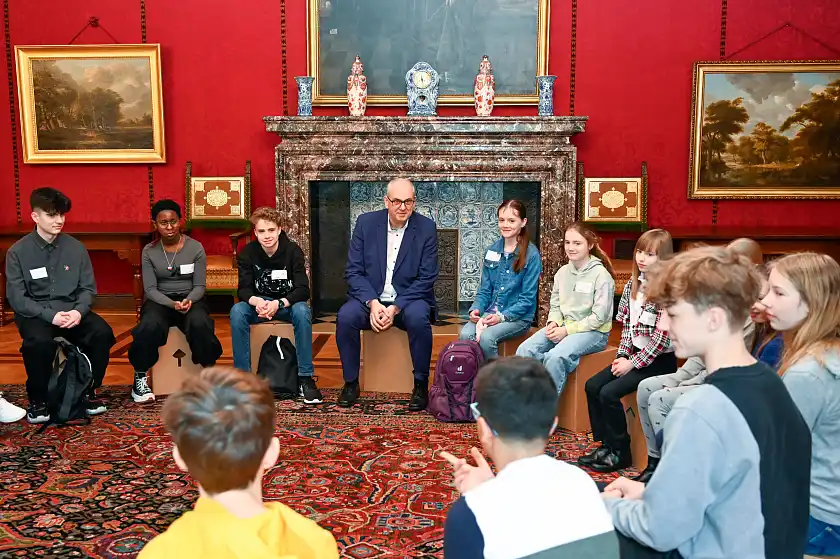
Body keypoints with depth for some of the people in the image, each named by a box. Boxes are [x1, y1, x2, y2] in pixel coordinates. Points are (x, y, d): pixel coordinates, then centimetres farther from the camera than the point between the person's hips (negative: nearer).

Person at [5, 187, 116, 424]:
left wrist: (79, 311, -18)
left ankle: (89, 390, -1)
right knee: (40, 341, -35)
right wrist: (51, 315, -22)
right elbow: (16, 298, -8)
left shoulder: (76, 247, 3)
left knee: (102, 332, -25)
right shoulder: (17, 252, -5)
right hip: (35, 314, -2)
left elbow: (88, 288, 4)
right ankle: (38, 399, -9)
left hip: (72, 311, 3)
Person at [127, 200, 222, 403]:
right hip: (160, 301, 1)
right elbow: (150, 289, -4)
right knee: (149, 326, -34)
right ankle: (140, 378, -13)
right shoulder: (149, 251, 1)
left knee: (200, 323, -35)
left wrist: (189, 300, -24)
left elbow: (200, 286, -1)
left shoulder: (196, 248, -2)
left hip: (191, 299, 0)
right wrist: (172, 304, -22)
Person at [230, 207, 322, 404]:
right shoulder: (247, 253, -8)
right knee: (237, 311, -30)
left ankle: (306, 378, -27)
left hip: (287, 304, -2)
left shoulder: (293, 251, -13)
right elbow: (244, 290, -10)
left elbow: (303, 290, -18)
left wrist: (278, 303, -36)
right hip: (259, 304, 2)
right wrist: (257, 301, -34)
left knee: (302, 311, -35)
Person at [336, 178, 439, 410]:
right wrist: (372, 302, -19)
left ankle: (421, 385, -13)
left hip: (409, 299, -1)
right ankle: (351, 383, -8)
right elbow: (353, 271, -2)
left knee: (418, 318, -33)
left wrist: (396, 308, -19)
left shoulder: (426, 228, -4)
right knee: (345, 316, -28)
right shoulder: (366, 223, 0)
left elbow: (426, 278, -7)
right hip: (370, 298, 1)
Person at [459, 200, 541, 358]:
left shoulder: (531, 254, -6)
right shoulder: (493, 250, 10)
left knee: (487, 337, -31)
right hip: (490, 313, 4)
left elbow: (527, 299, -9)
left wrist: (502, 317, -19)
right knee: (465, 334, -26)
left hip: (517, 317, -4)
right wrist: (476, 309, -6)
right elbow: (485, 289, 13)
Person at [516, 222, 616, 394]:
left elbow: (598, 317, -13)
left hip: (593, 331, -6)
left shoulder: (601, 275, -11)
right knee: (524, 350, -18)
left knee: (555, 357, -33)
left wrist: (567, 330, -16)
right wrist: (553, 323, -9)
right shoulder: (562, 272, 7)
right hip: (563, 327, 6)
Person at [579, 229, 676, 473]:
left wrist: (633, 363, -16)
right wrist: (622, 355, 0)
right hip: (634, 355, 8)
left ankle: (620, 453, -2)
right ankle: (606, 444, 9)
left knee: (609, 393, -19)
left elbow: (662, 338, -20)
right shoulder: (633, 284, 6)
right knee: (592, 386, -1)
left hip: (659, 361, -8)